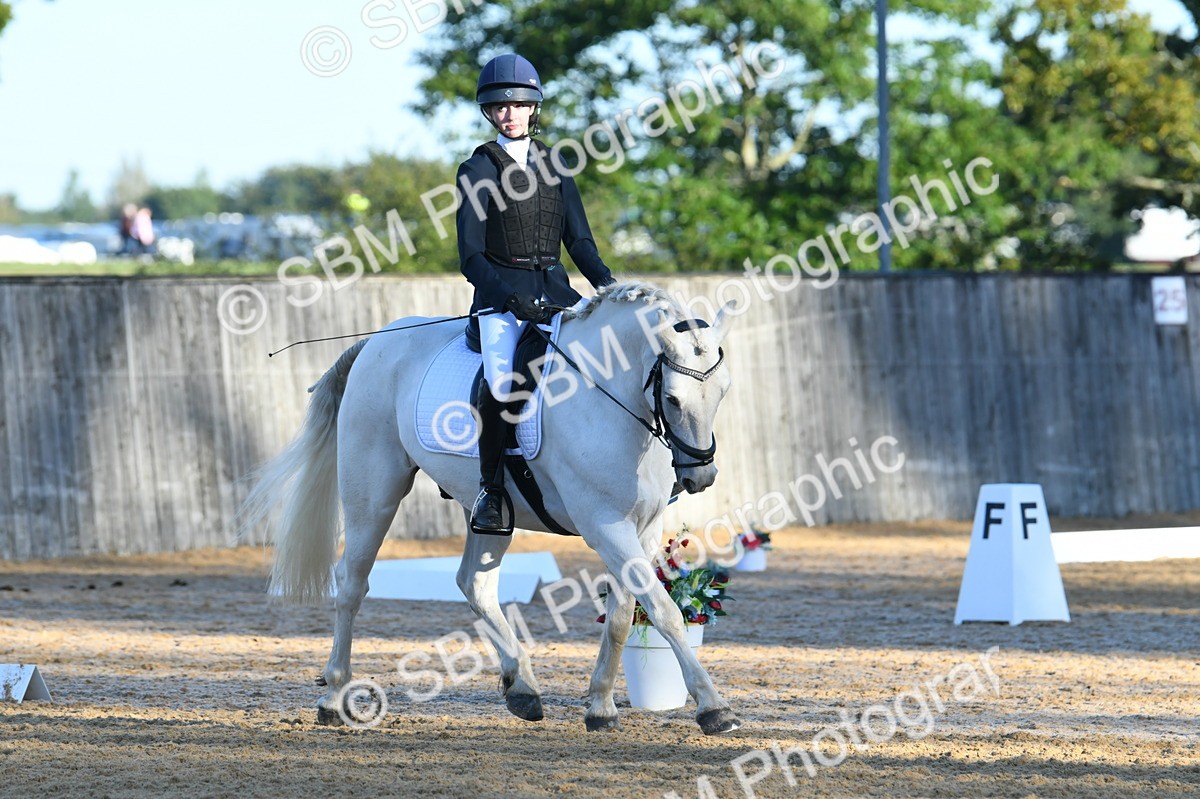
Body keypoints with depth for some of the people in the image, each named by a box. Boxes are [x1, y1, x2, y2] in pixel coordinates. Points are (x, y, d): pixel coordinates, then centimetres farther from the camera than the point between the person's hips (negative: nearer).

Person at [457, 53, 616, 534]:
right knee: (501, 385, -30)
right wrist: (514, 297, -20)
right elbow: (471, 257, -5)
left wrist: (608, 286, -3)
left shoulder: (554, 167, 14)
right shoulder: (478, 171, 1)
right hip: (501, 295, -4)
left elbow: (579, 240, 14)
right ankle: (490, 488, -17)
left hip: (554, 289, 4)